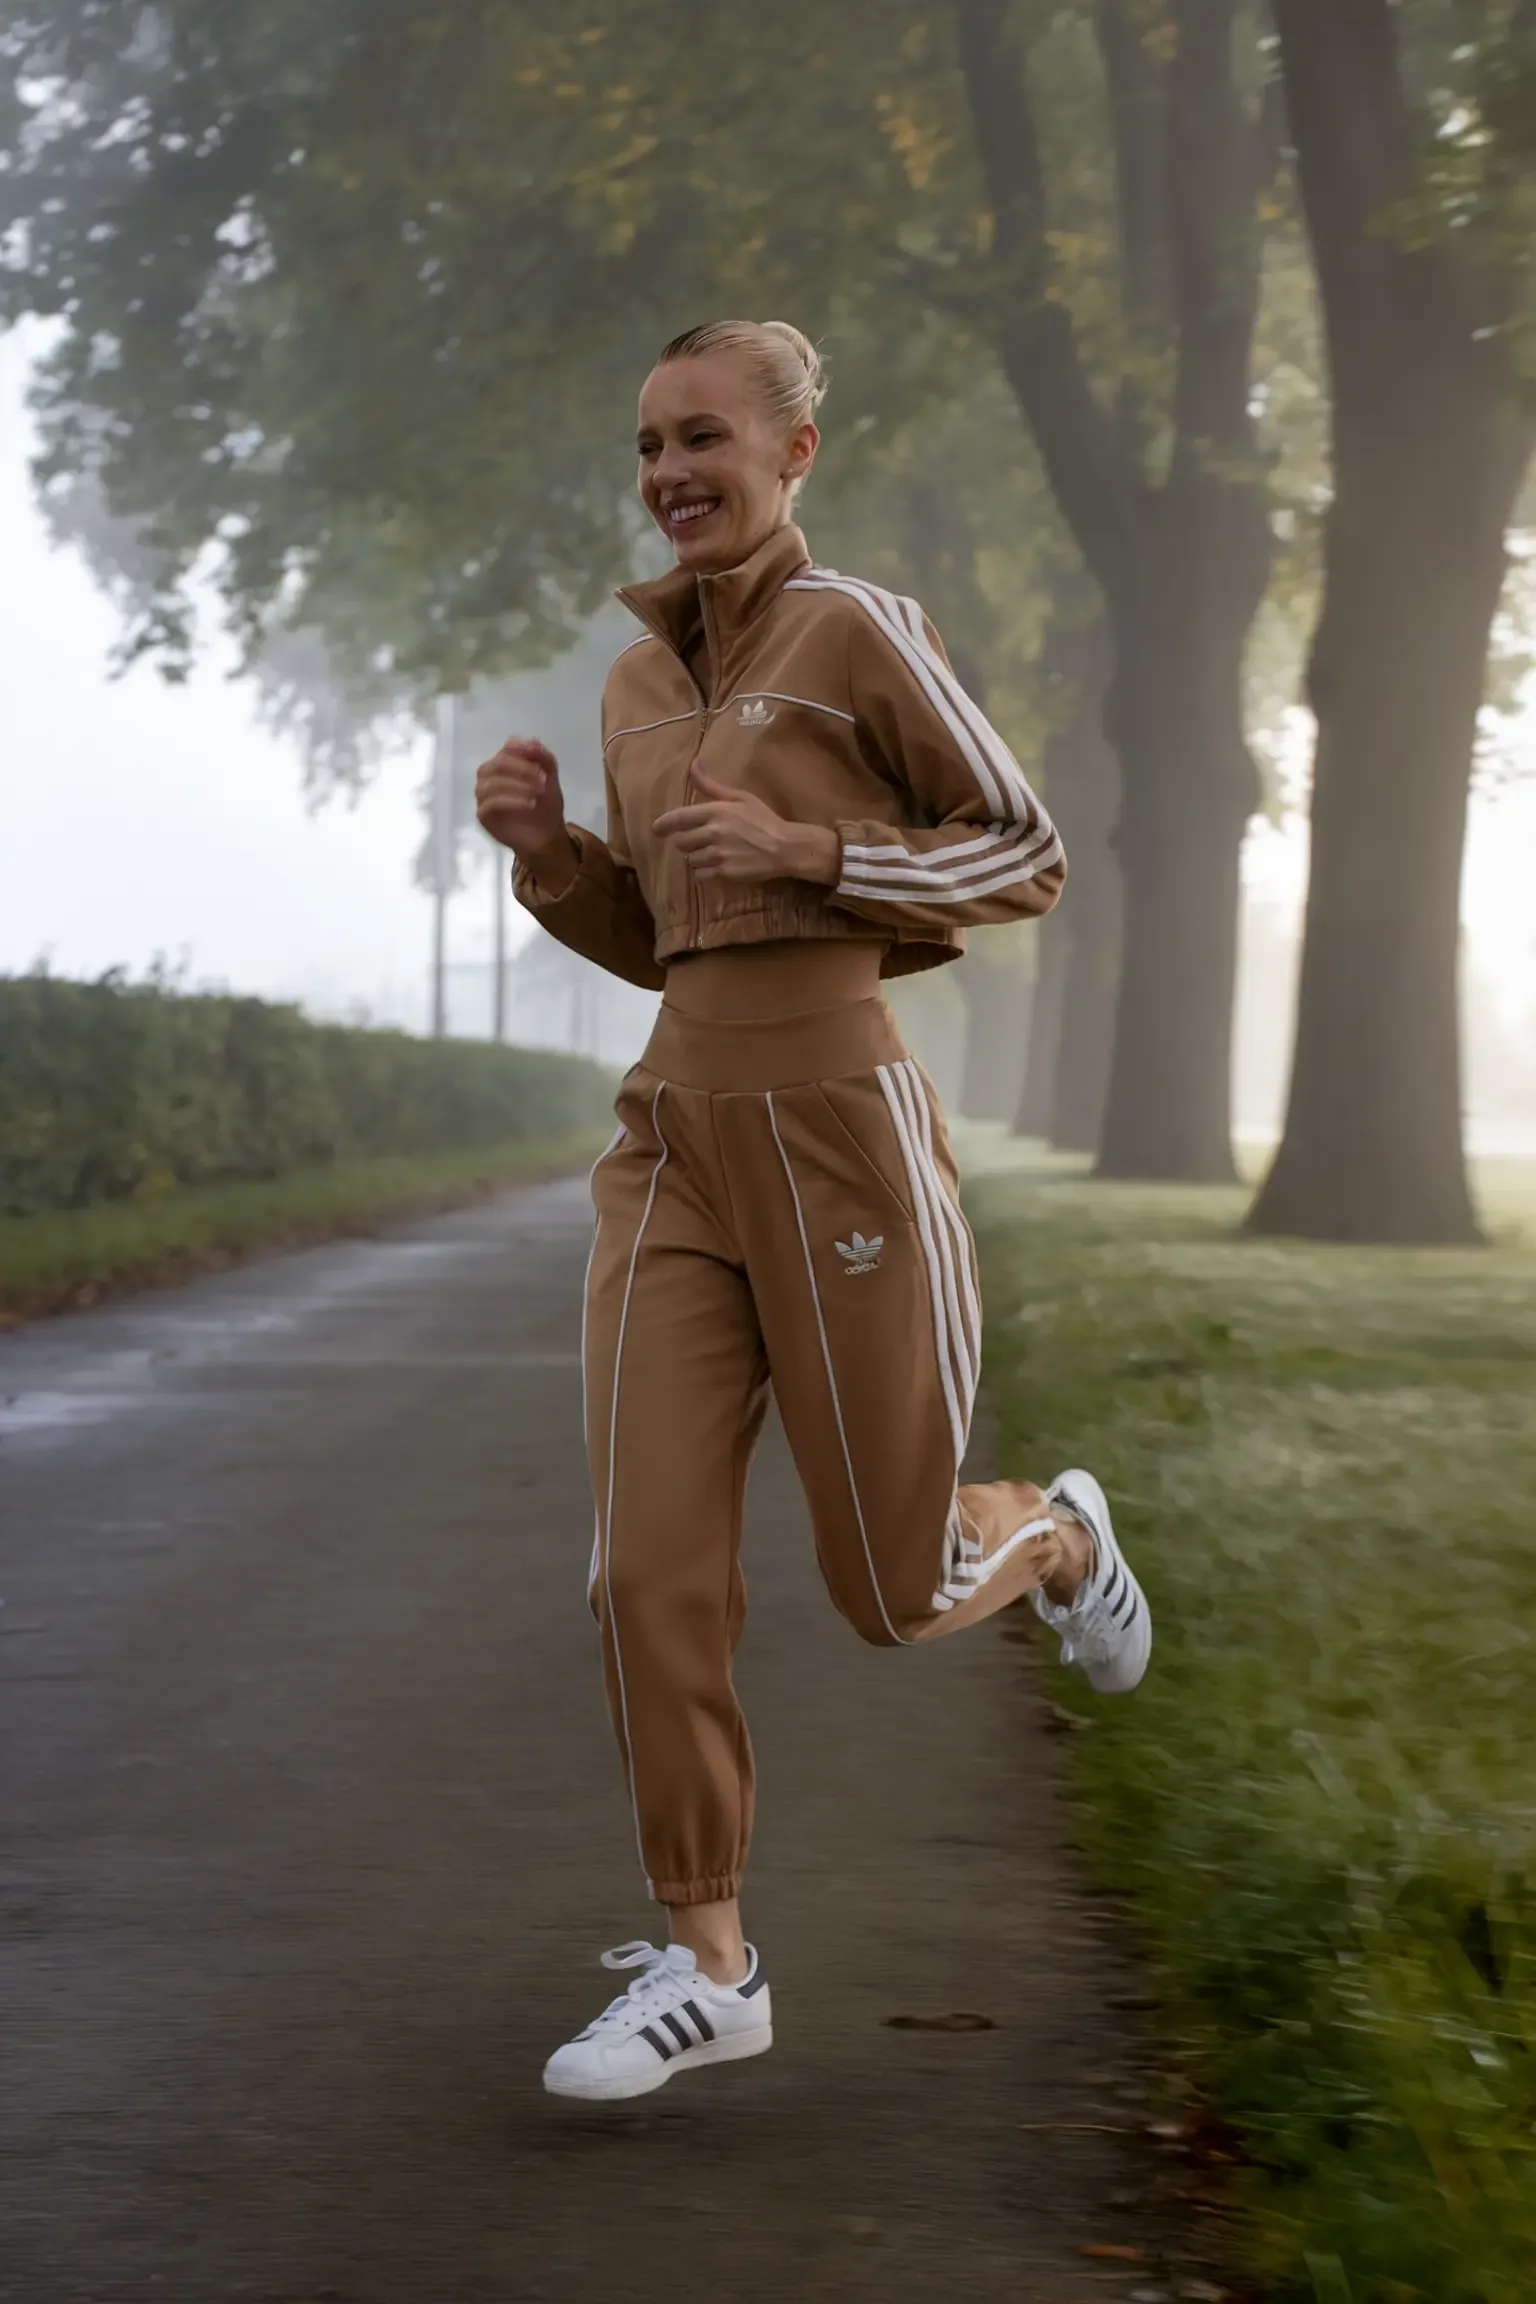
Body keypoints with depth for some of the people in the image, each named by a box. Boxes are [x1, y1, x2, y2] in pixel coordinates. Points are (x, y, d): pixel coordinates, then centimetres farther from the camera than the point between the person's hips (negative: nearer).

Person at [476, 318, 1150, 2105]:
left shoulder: (861, 632, -6)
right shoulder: (643, 679, 14)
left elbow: (1029, 863, -2)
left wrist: (808, 848, -16)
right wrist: (542, 843, 2)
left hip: (840, 1134, -5)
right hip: (676, 1148, 5)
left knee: (897, 1594, 5)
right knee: (651, 1571, -5)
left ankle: (1057, 1535, 40)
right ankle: (706, 1969, 7)